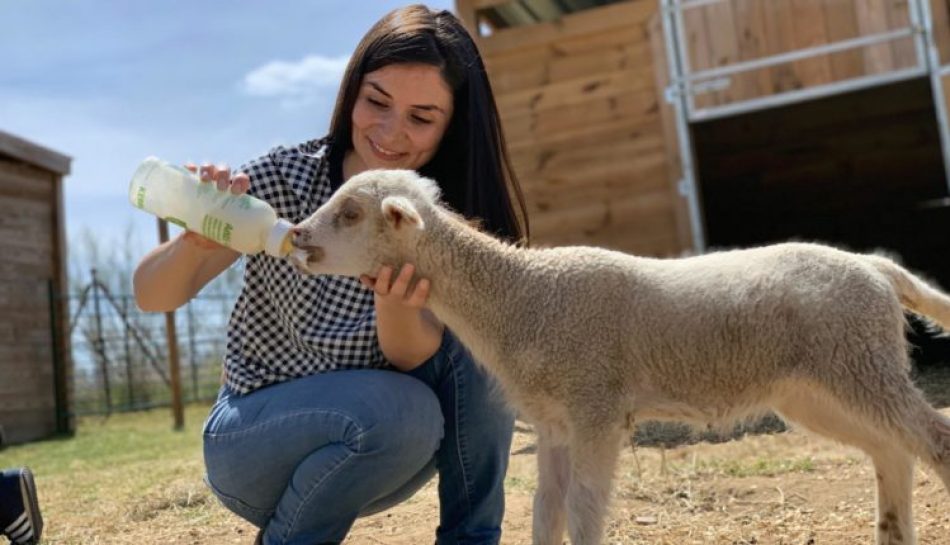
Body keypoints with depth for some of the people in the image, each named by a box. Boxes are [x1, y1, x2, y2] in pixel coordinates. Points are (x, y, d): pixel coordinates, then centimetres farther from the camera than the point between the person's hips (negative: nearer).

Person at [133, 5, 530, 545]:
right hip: (253, 438, -3)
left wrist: (394, 303, -42)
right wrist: (196, 241, -40)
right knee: (400, 411, -31)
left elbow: (414, 357, -19)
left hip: (364, 457, 3)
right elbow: (152, 295, -18)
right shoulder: (285, 177, -16)